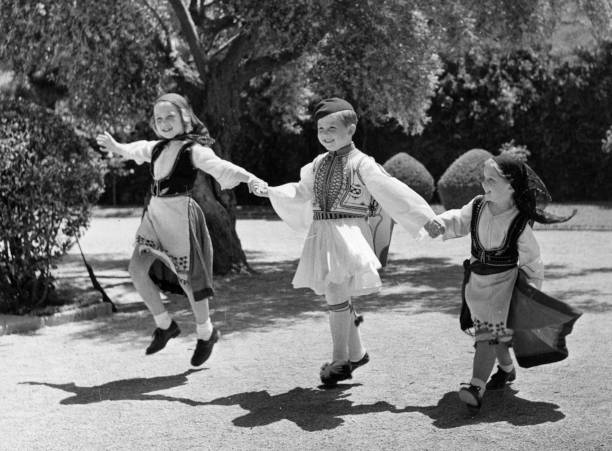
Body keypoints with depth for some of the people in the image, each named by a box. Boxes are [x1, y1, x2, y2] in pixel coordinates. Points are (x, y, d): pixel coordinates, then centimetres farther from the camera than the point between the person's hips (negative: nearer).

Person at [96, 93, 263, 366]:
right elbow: (136, 151, 34)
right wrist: (115, 147, 48)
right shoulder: (157, 148, 10)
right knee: (137, 268, -6)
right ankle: (164, 325, 12)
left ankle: (206, 333, 25)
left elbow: (218, 166, -28)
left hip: (181, 215, -7)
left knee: (188, 277, 2)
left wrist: (248, 178, -45)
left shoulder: (192, 150, -11)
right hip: (155, 214, 7)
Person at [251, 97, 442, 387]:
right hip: (322, 234, 6)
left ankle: (339, 360, -3)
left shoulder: (362, 164, -6)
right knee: (337, 296, 11)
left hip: (349, 233, -6)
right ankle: (356, 353, 27)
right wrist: (270, 192, 16)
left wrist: (426, 218, -9)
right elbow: (301, 192, 25)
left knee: (335, 293, -15)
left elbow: (393, 192, -8)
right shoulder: (319, 164, 13)